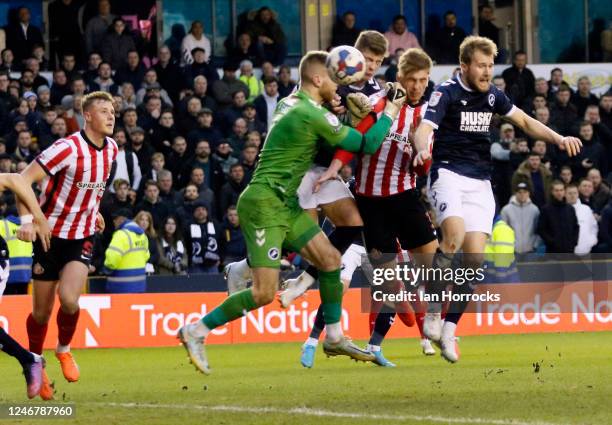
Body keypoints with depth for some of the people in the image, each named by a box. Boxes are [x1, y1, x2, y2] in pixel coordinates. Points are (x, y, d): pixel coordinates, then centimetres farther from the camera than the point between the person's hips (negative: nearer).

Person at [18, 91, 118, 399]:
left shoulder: (111, 149, 1)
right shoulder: (68, 148, -20)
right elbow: (25, 179, -23)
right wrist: (26, 219, -35)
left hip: (81, 237, 3)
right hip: (51, 233, -3)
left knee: (69, 299, -20)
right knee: (42, 311, 4)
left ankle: (63, 349, 9)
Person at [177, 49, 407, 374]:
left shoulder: (291, 103, 9)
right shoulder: (313, 115, -18)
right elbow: (366, 145, -11)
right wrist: (391, 112, 1)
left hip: (285, 204, 10)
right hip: (264, 204, -10)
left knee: (330, 259, 10)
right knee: (264, 293, -11)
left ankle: (334, 337, 20)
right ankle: (196, 331, -1)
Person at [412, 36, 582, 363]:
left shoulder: (492, 95, 11)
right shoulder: (447, 92, -7)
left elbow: (524, 121, 23)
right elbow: (424, 129, -19)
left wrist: (558, 139, 8)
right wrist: (423, 149, -42)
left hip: (480, 182, 5)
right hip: (448, 174, -5)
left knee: (474, 258, -7)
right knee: (454, 234, -31)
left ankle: (449, 328, 4)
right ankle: (433, 310, -17)